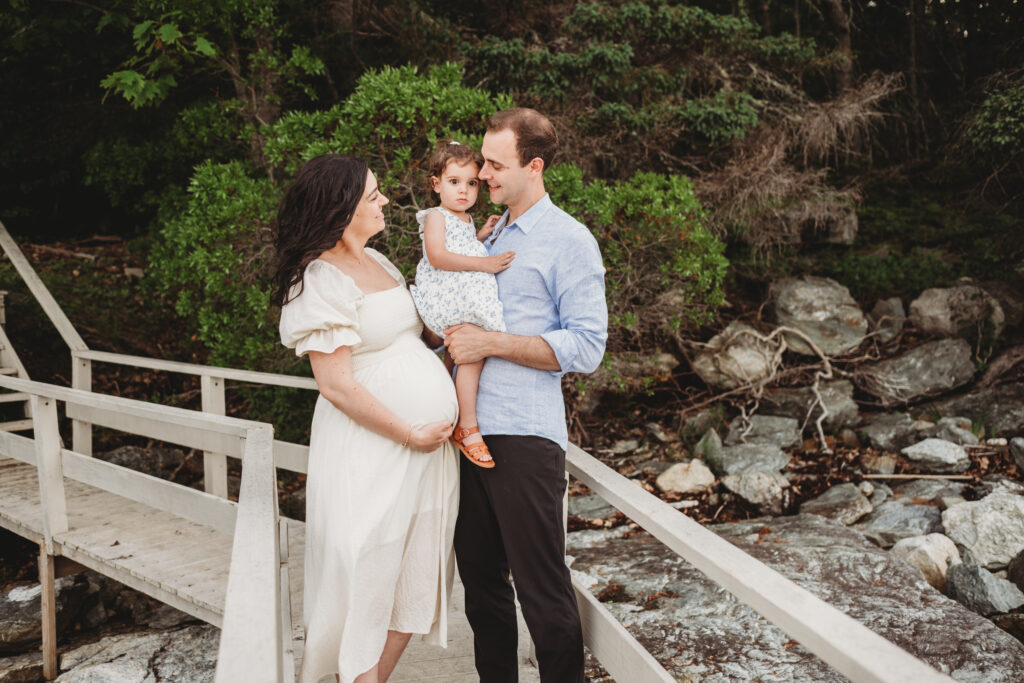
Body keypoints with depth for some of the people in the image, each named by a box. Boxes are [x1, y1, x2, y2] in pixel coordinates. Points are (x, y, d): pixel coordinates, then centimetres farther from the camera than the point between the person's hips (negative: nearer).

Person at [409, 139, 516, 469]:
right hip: (447, 297, -10)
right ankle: (467, 428, -17)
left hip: (469, 298, 10)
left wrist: (481, 235, 20)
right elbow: (437, 256, -19)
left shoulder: (466, 219, 22)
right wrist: (482, 263, -24)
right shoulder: (436, 217, -4)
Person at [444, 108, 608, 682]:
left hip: (525, 437, -7)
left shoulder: (570, 241, -4)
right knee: (480, 575, 15)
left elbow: (586, 348, -12)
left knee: (542, 588, 1)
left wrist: (491, 344, -15)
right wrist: (451, 333, 8)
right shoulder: (487, 236, 17)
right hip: (471, 428, 7)